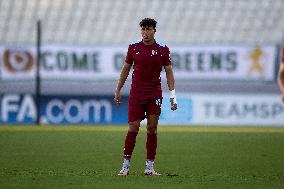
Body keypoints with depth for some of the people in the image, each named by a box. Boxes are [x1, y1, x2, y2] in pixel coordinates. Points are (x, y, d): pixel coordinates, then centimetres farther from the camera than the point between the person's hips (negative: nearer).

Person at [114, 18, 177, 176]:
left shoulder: (162, 50, 2)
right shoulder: (134, 48, 3)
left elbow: (169, 72, 4)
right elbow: (126, 69, 12)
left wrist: (173, 95, -2)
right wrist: (118, 90, 12)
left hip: (155, 95, 0)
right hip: (136, 94, 0)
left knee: (152, 129, 0)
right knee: (133, 128, -4)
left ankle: (150, 167, 4)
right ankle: (126, 166, 2)